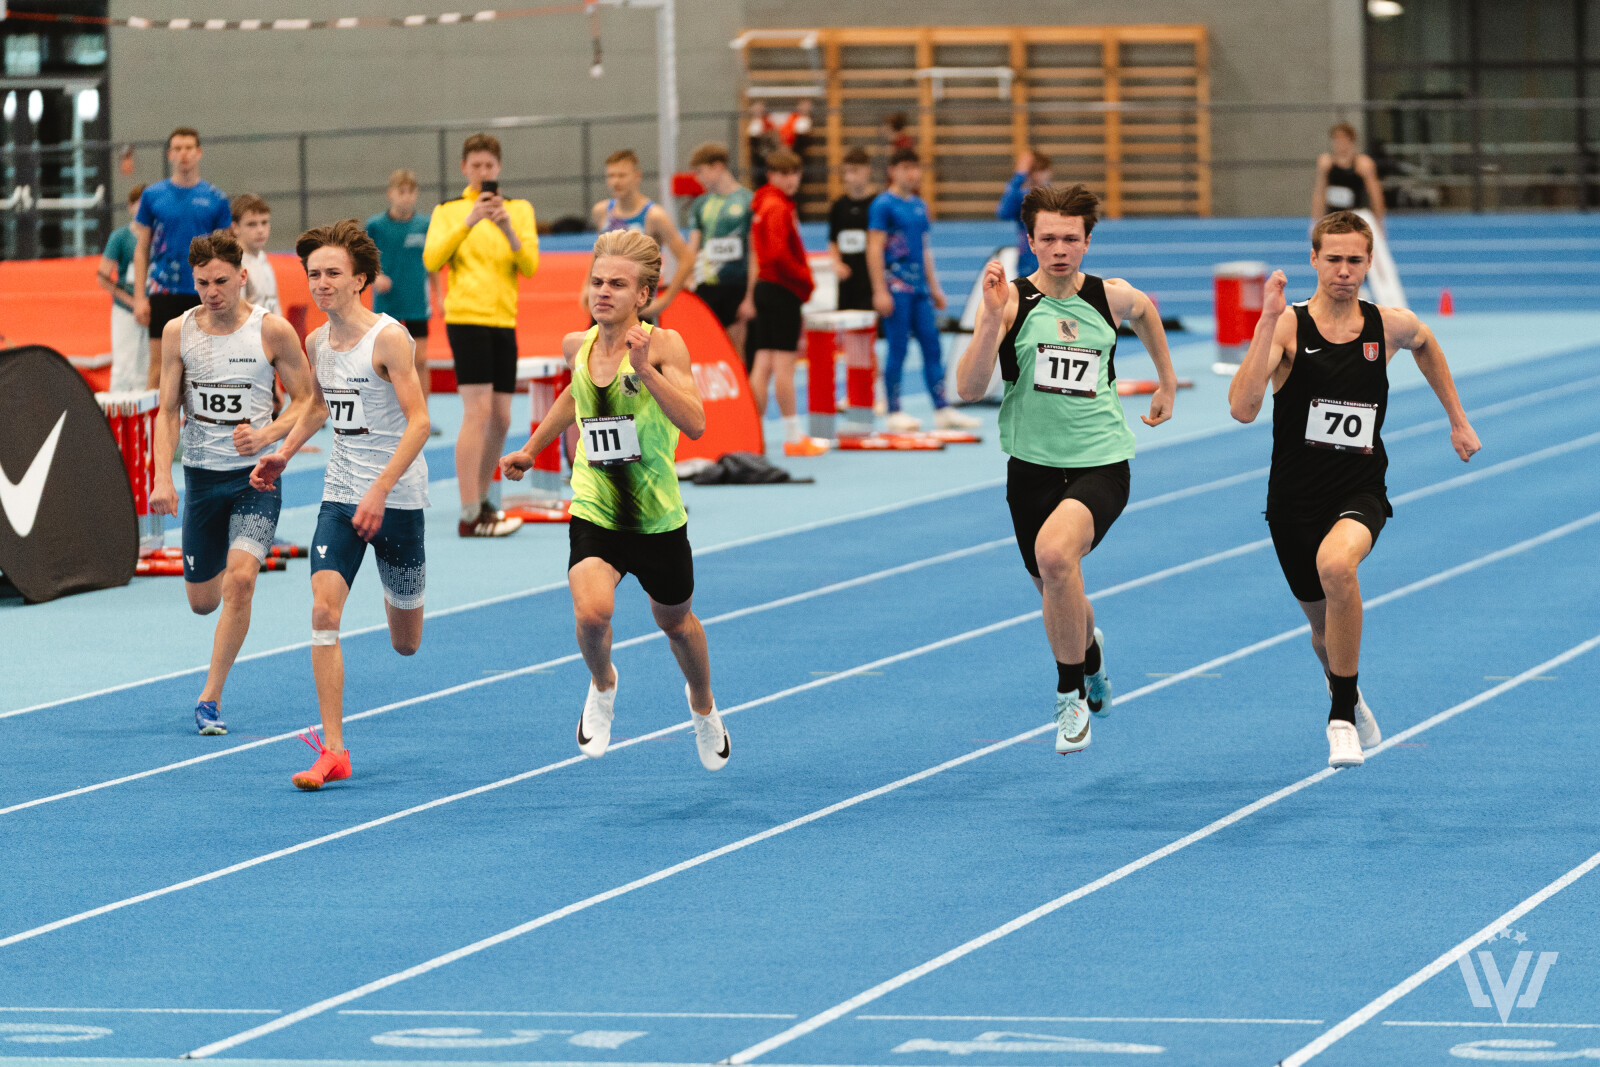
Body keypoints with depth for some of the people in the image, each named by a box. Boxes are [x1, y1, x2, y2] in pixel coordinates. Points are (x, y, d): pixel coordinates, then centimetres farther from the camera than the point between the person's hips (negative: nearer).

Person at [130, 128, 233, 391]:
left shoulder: (216, 199, 5)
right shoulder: (153, 195, 4)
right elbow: (141, 249, 7)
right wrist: (139, 297, -1)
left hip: (203, 293, 1)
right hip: (163, 292, -1)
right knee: (159, 366, -6)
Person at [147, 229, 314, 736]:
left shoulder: (272, 330, -9)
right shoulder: (178, 332, -2)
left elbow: (306, 402, -1)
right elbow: (168, 411, 1)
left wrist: (266, 435, -20)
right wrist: (162, 479, -11)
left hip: (256, 474, -3)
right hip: (201, 475, 3)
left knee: (239, 579, -22)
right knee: (202, 601, 10)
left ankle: (210, 698, -13)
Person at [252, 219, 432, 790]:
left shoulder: (388, 338, -16)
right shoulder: (317, 342, 5)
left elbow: (418, 421, -20)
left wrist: (380, 491, -27)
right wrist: (283, 454, 11)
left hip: (397, 498, -4)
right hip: (341, 494, 5)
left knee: (405, 643, 9)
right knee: (324, 611, -15)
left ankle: (398, 596, 49)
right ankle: (332, 751, -14)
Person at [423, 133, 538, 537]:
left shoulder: (519, 210, 11)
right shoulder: (448, 212, 5)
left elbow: (530, 267, 0)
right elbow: (431, 260, -9)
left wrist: (507, 228, -16)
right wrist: (469, 223, -18)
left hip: (504, 321, 4)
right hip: (467, 318, -4)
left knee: (500, 420, 9)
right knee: (478, 413, -15)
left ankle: (480, 500, 26)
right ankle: (470, 516, -17)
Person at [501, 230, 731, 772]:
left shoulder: (663, 344, -16)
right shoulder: (577, 345, -1)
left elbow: (695, 424, -27)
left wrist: (646, 370, -36)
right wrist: (531, 449, 31)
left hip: (658, 519, -2)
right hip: (594, 511, 2)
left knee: (674, 621, 20)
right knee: (592, 611, -25)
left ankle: (703, 706, 52)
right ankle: (602, 686, 9)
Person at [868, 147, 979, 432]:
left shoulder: (919, 205, 15)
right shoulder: (884, 204, -6)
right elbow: (874, 249, -11)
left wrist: (934, 287, 20)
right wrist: (880, 291, -16)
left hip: (920, 289, 7)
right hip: (896, 287, -7)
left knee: (932, 347, 4)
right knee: (898, 349, -4)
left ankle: (943, 410, 6)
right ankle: (894, 413, 3)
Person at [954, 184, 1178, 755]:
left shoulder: (1112, 297, 0)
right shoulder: (1011, 300, -7)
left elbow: (1146, 312, 26)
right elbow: (970, 387, -18)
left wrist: (1167, 380, 30)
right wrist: (992, 317, -28)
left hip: (1101, 462, -2)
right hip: (1033, 466, 2)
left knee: (1054, 552, -30)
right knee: (1056, 591, 15)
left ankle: (1072, 692, -12)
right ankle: (1089, 650, 54)